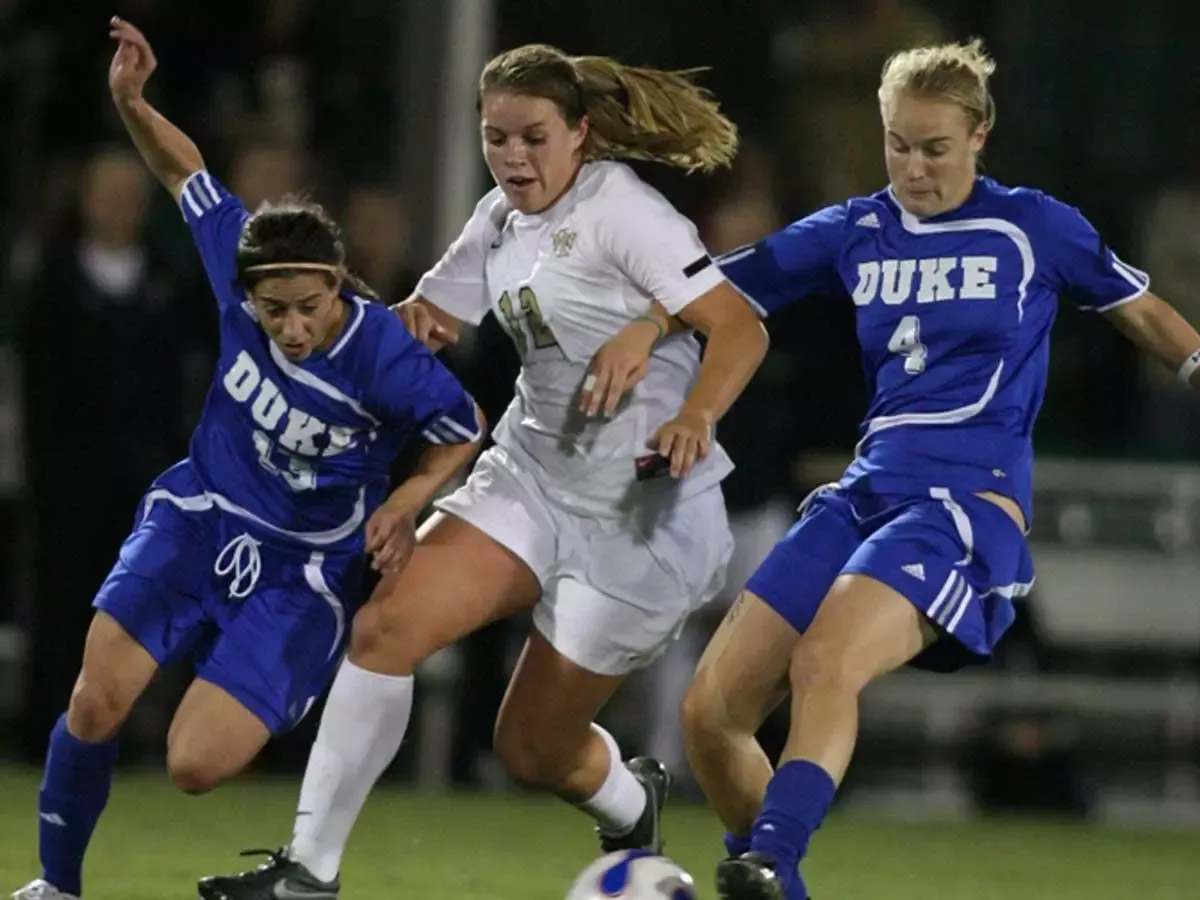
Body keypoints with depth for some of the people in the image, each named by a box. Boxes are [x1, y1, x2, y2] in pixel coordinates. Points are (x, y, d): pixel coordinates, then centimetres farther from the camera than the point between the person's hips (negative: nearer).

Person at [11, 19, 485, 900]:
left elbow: (465, 431, -4)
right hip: (200, 520, 3)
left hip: (302, 572, -3)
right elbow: (185, 169, 0)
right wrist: (132, 103, -18)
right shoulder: (243, 275, -16)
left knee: (196, 766, -17)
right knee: (95, 705, -14)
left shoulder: (385, 357, -25)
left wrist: (404, 505, -19)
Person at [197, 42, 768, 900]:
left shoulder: (619, 210, -16)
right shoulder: (501, 220, 7)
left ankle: (632, 807, 39)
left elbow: (741, 327, -20)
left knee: (535, 749, 2)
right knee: (387, 624, -15)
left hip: (641, 511, -7)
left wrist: (695, 417, -38)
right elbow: (421, 322, 18)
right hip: (532, 474, 7)